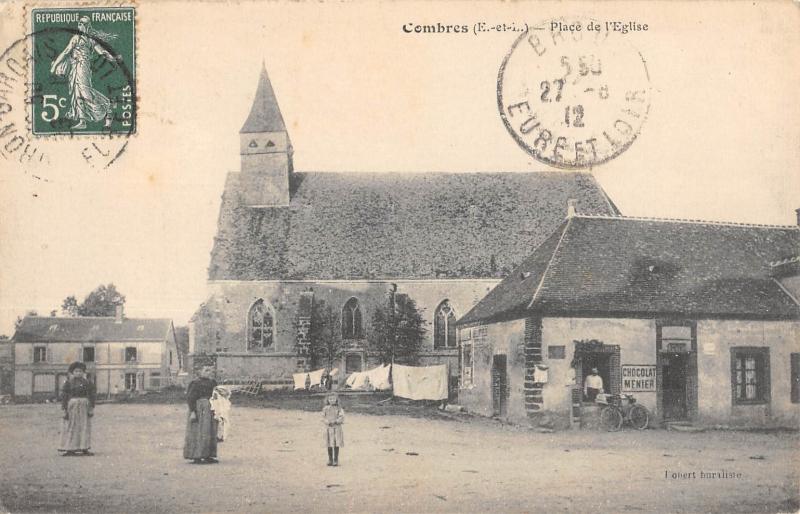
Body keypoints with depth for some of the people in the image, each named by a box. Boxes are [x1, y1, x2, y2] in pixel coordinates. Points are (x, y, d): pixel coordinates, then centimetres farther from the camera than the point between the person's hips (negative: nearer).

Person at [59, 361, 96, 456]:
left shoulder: (86, 382, 6)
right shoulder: (68, 383, -1)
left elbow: (91, 395, 7)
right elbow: (64, 396, -3)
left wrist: (91, 408, 0)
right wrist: (65, 409, -9)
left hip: (84, 407, 3)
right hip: (72, 405, -3)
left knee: (84, 427, 4)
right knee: (71, 428, -2)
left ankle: (84, 449, 8)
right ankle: (70, 449, 1)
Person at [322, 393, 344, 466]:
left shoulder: (339, 408, -1)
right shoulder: (325, 408, 4)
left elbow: (342, 417, -6)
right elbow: (323, 418, 2)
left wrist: (335, 421, -21)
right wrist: (328, 422, -16)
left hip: (337, 428, -1)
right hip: (328, 428, 1)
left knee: (336, 445, -1)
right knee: (329, 445, 4)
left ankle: (336, 460, 6)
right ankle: (330, 460, 14)